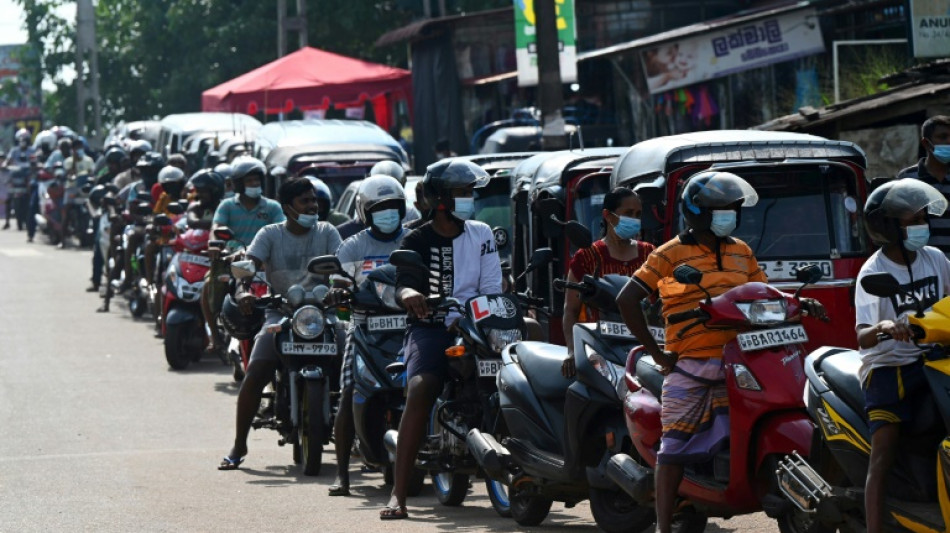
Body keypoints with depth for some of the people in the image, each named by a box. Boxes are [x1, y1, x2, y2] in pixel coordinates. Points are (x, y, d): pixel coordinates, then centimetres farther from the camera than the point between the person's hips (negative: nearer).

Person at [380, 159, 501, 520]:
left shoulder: (481, 235, 11)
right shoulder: (416, 241, 5)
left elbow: (491, 288, 3)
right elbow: (402, 284, -12)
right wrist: (408, 293, -38)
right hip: (430, 328, -3)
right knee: (420, 389, -29)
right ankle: (398, 494, -32)